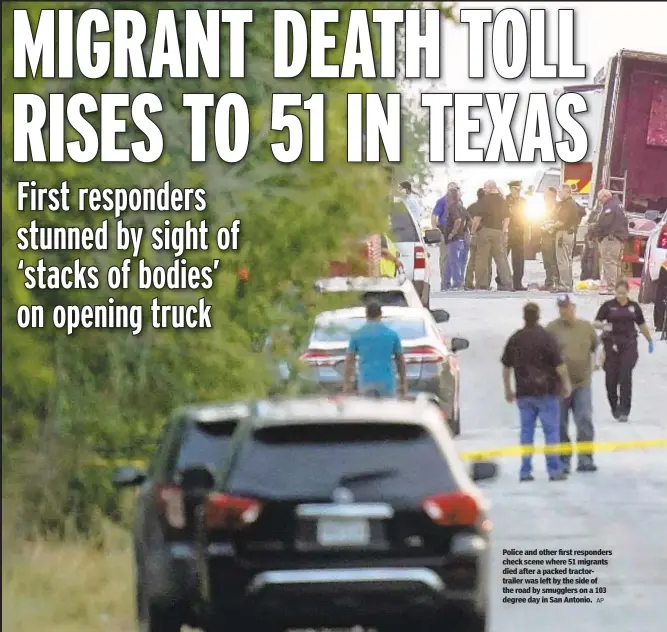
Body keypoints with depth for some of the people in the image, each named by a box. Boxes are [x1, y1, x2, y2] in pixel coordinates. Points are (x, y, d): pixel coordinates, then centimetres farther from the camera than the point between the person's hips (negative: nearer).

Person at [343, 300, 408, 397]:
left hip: (366, 382, 1)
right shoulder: (391, 334, 3)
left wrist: (347, 384, 9)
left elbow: (349, 361, 2)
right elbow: (400, 360, 9)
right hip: (386, 382, -1)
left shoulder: (357, 335, 2)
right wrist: (402, 383, 19)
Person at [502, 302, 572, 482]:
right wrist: (566, 384, 0)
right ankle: (554, 470, 1)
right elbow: (559, 364, -13)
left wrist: (508, 390, 20)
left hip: (524, 393, 4)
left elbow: (506, 366, 10)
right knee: (551, 430, 2)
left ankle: (525, 471, 8)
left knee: (526, 431, 9)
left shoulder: (515, 339, 4)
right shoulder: (546, 337, -11)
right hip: (546, 392, -4)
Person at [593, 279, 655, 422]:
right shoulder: (608, 306, 2)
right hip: (612, 344, 0)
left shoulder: (634, 306, 8)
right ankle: (614, 407, 23)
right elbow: (596, 323, -4)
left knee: (625, 377, -9)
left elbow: (642, 325, 19)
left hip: (629, 344, 0)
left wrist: (650, 341, 26)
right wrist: (603, 326, -26)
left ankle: (624, 410, -9)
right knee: (611, 378, 1)